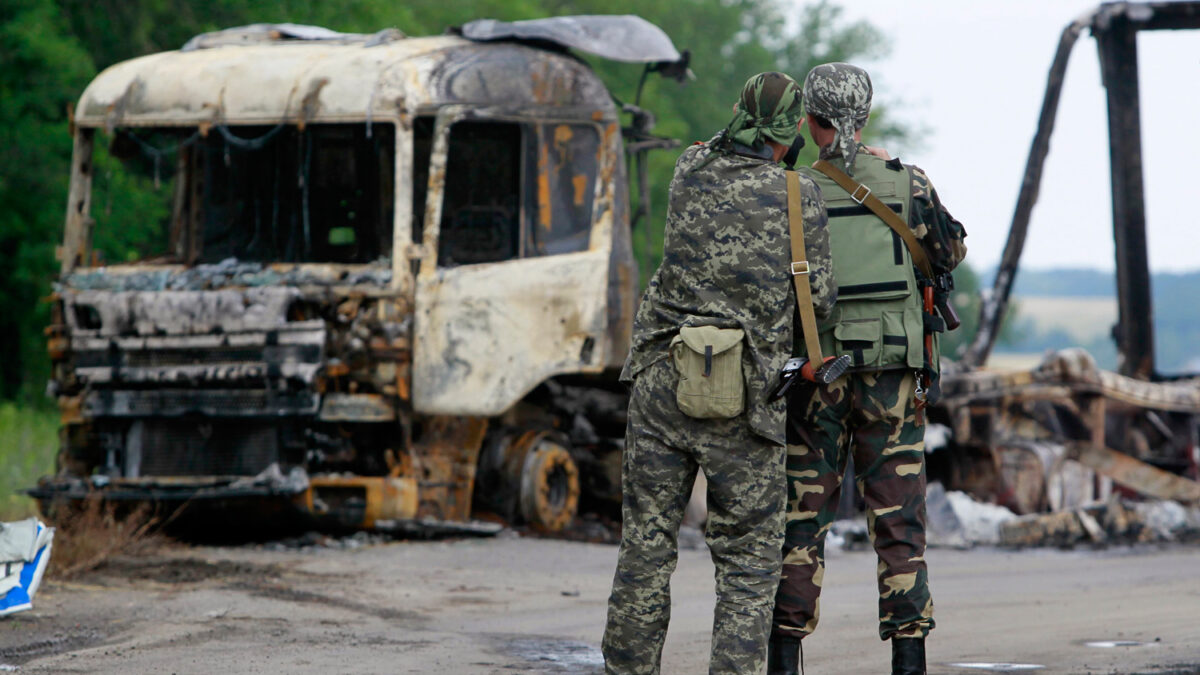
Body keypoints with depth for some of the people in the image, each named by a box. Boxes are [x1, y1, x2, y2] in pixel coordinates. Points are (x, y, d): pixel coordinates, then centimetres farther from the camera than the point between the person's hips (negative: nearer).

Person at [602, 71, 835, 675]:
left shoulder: (690, 172, 4)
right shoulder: (799, 198, -5)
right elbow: (819, 301, 2)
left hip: (662, 381, 3)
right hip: (743, 397, -3)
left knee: (646, 547, 10)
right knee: (749, 560, 4)